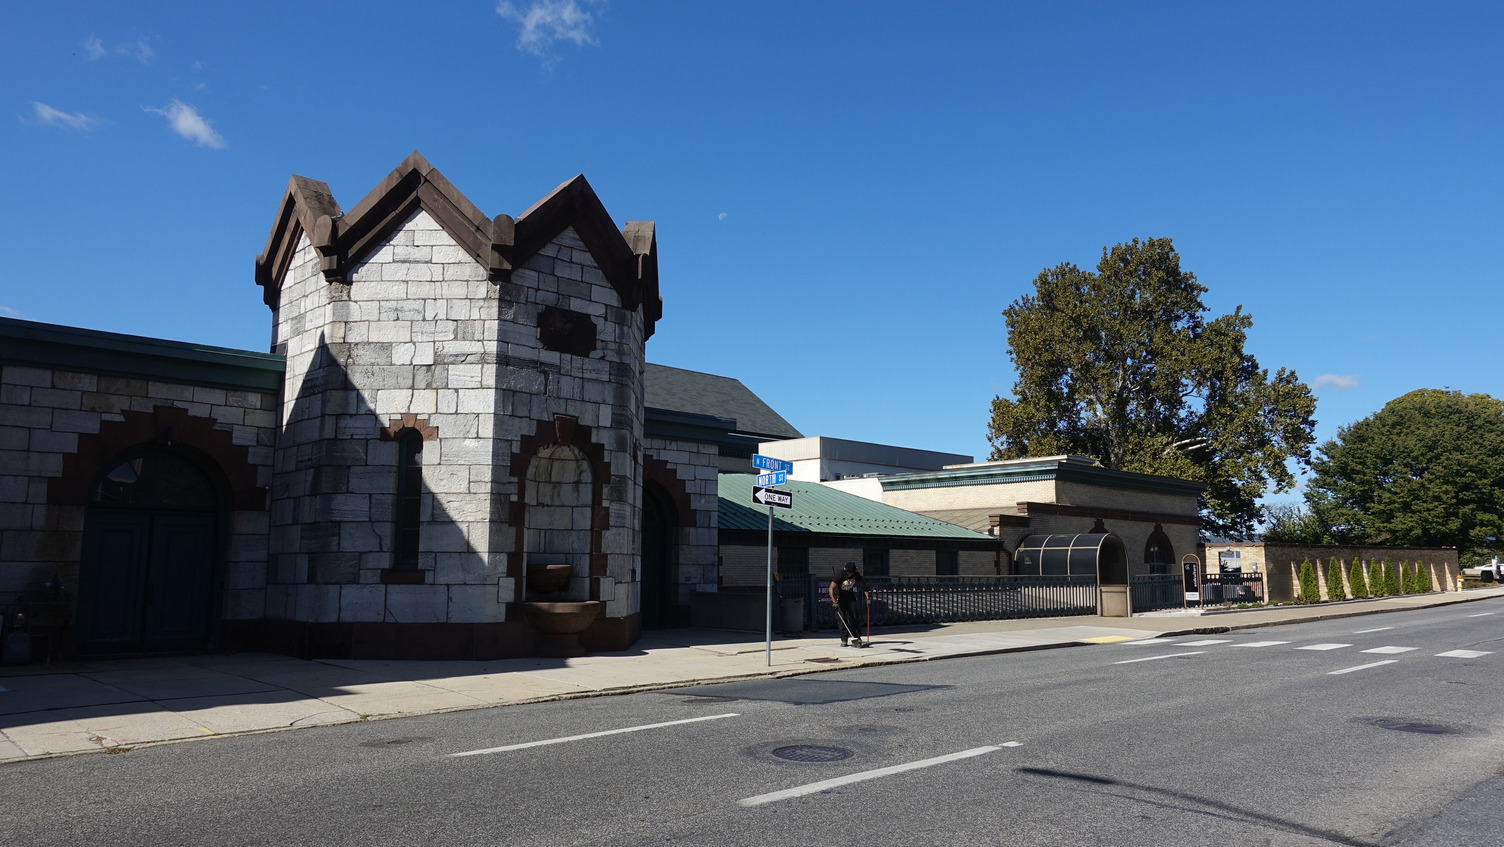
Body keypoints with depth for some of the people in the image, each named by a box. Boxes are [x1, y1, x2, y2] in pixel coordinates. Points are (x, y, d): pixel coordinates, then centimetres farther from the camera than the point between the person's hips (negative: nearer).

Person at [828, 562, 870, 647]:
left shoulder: (856, 575, -13)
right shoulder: (840, 575, -26)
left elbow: (863, 585, 0)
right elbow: (831, 588, -31)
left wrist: (867, 597, -11)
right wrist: (834, 601, -42)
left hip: (850, 596, 4)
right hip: (840, 597, -4)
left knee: (853, 616, 0)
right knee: (842, 617, -10)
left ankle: (854, 636, 8)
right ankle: (844, 639, -7)